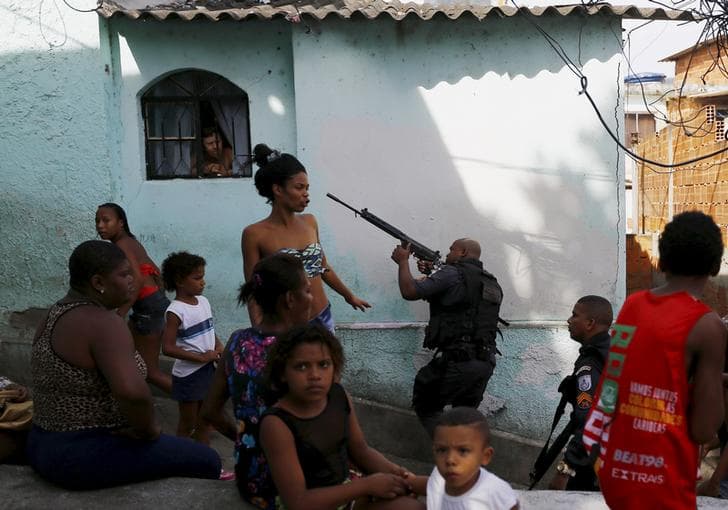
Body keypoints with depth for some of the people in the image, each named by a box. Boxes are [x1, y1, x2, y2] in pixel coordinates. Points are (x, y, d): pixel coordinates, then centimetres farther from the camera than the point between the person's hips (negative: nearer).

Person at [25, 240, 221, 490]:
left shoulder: (57, 313, 8)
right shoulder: (103, 322, -22)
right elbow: (132, 391, -38)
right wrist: (148, 429, -18)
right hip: (86, 455, -10)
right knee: (206, 461, -8)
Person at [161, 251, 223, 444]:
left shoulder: (203, 301, 2)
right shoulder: (176, 311, -19)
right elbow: (168, 348, -23)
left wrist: (218, 348, -5)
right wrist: (201, 357, -21)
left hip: (208, 369, 7)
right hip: (188, 374, -7)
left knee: (205, 420, 17)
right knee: (188, 424, 9)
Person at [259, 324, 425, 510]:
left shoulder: (339, 396, -5)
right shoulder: (277, 424, -24)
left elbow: (360, 450, 10)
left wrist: (389, 469, -12)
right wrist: (367, 485, -24)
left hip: (346, 491, 7)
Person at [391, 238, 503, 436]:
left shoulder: (453, 273, -7)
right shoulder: (491, 282, 18)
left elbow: (410, 291, -10)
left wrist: (403, 261, 6)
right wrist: (433, 274, 24)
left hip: (457, 359, -7)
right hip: (485, 364, 8)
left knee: (426, 407, 8)